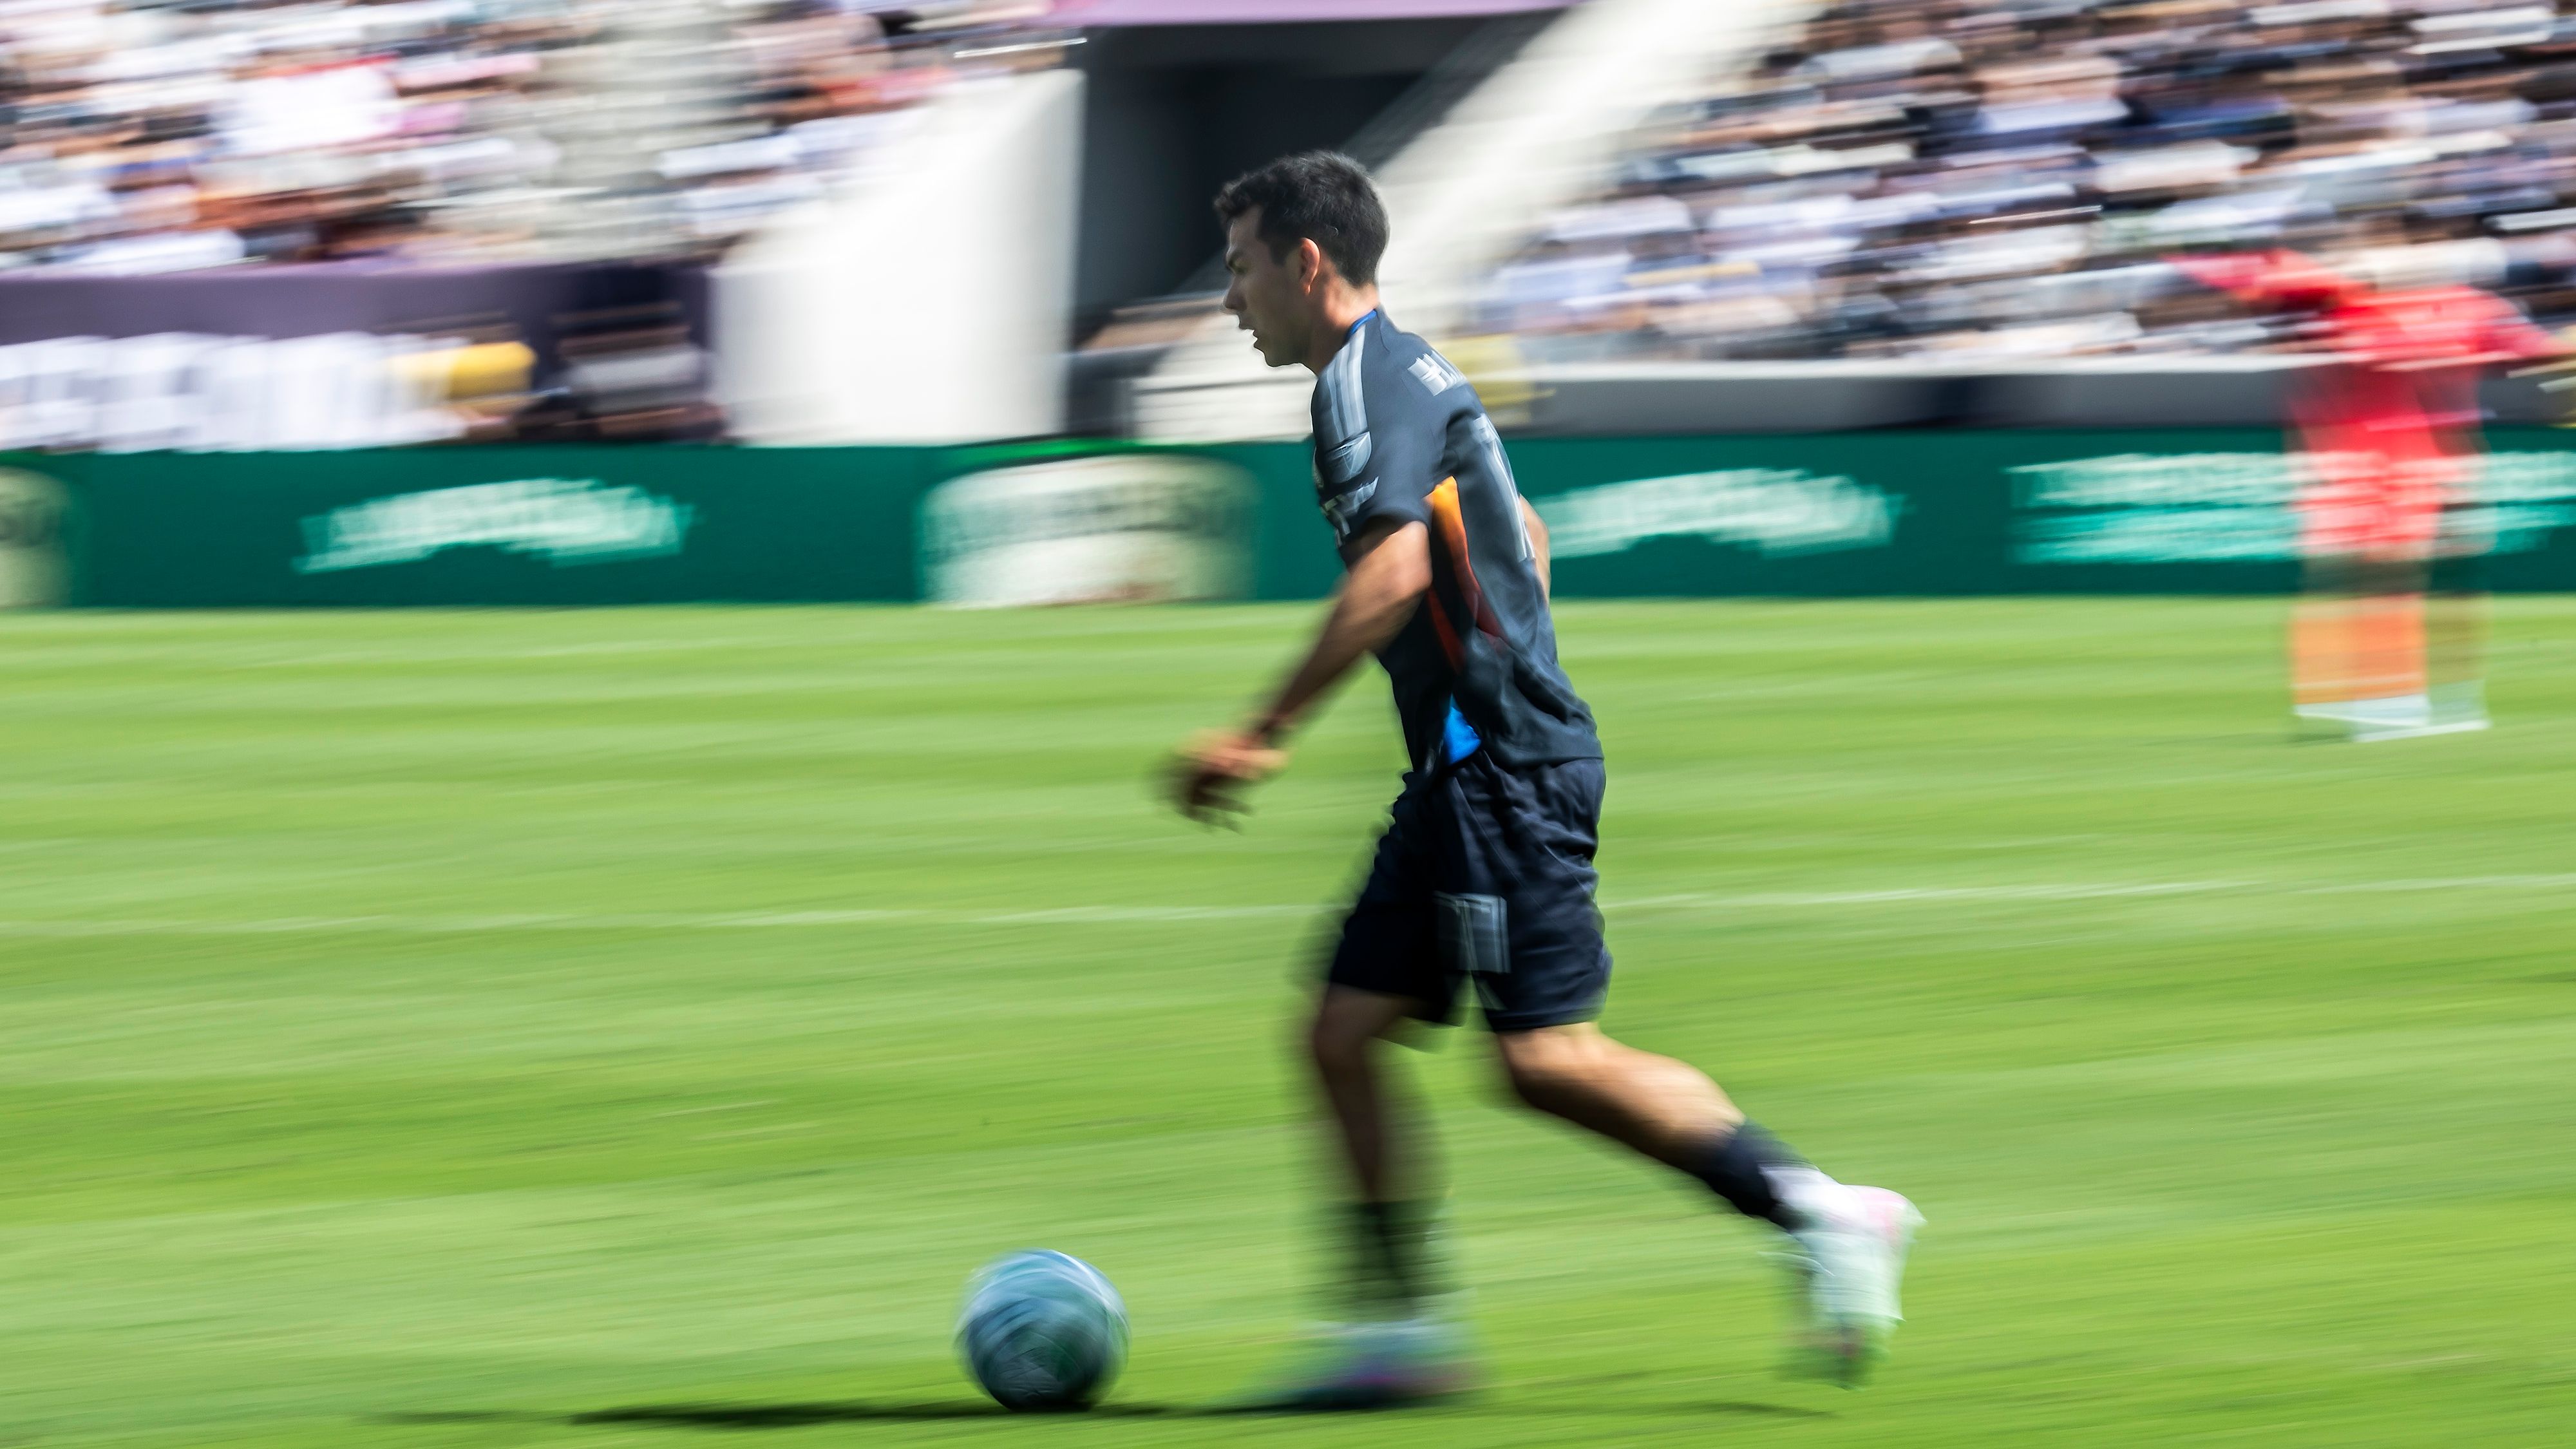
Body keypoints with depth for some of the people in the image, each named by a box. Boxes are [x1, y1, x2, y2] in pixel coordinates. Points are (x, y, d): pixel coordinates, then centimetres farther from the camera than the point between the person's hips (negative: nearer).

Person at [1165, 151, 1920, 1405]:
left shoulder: (1367, 379, -12)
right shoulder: (1400, 373, 20)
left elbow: (1392, 572, -25)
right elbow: (1523, 540, 31)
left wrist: (1259, 736, -23)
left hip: (1504, 769, -10)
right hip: (1466, 769, 10)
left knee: (1545, 1058, -13)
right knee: (1342, 1035, 7)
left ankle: (1821, 1215, -10)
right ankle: (1398, 1329, 7)